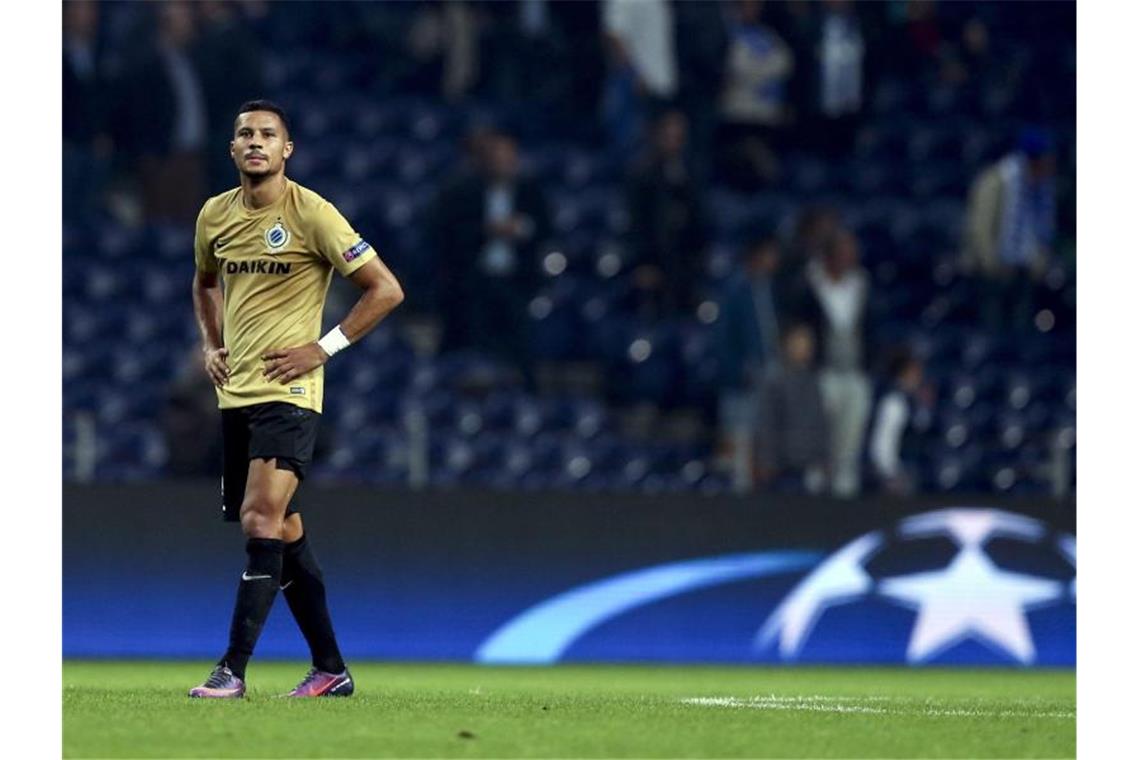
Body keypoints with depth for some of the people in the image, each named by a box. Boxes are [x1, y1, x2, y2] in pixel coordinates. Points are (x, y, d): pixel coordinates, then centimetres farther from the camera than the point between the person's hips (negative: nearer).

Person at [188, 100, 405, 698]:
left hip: (287, 391, -7)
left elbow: (385, 289, -7)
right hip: (235, 394, 7)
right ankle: (331, 669, 17)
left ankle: (233, 668, -20)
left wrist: (323, 348, -11)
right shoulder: (215, 216, 9)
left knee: (262, 519, -18)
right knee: (283, 531, 9)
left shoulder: (311, 215, -9)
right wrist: (211, 345, 14)